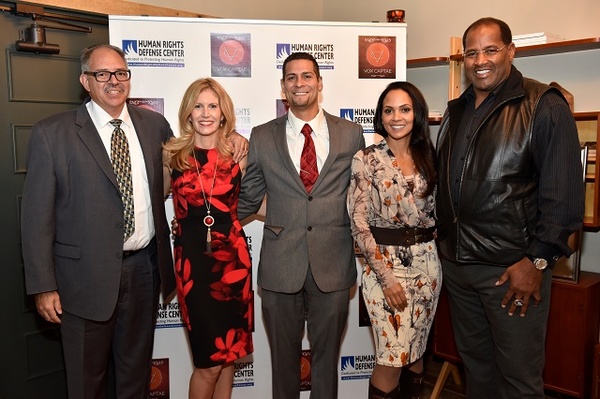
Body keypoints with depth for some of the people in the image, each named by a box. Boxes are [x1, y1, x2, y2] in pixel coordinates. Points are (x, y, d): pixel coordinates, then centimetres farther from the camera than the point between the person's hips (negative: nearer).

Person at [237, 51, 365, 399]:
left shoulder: (351, 134, 3)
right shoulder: (262, 137, 3)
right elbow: (248, 199, 8)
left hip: (333, 265, 0)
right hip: (280, 265, 0)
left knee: (327, 355, 16)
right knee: (284, 356, 15)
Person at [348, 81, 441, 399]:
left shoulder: (428, 157, 7)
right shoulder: (365, 159, -6)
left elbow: (436, 213, 13)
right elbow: (359, 224, -11)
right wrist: (386, 276, -15)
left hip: (427, 264, 4)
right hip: (384, 263, -4)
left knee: (415, 352, 14)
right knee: (393, 357, -1)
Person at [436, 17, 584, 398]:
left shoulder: (544, 106, -8)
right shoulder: (457, 110, 12)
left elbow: (564, 192, -13)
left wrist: (537, 261, -16)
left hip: (513, 267, -6)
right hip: (456, 262, 6)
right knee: (475, 362, 20)